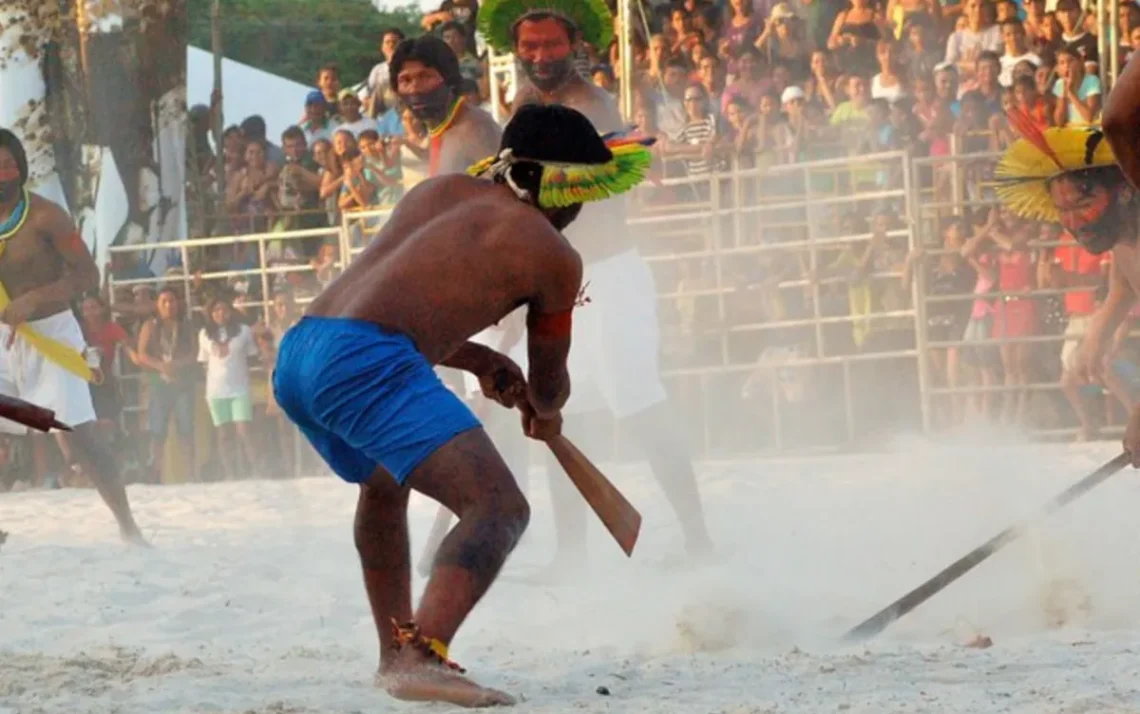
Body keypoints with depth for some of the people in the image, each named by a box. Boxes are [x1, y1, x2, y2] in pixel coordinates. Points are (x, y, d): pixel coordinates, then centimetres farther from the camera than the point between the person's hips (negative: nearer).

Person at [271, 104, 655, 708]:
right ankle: (420, 659, -33)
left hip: (293, 355, 8)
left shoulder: (437, 192, 25)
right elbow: (549, 388, 21)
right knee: (500, 509, -14)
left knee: (384, 482, 36)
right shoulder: (554, 256, 7)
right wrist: (544, 415, 44)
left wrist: (480, 360, 37)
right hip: (365, 362, -8)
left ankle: (395, 654, 44)